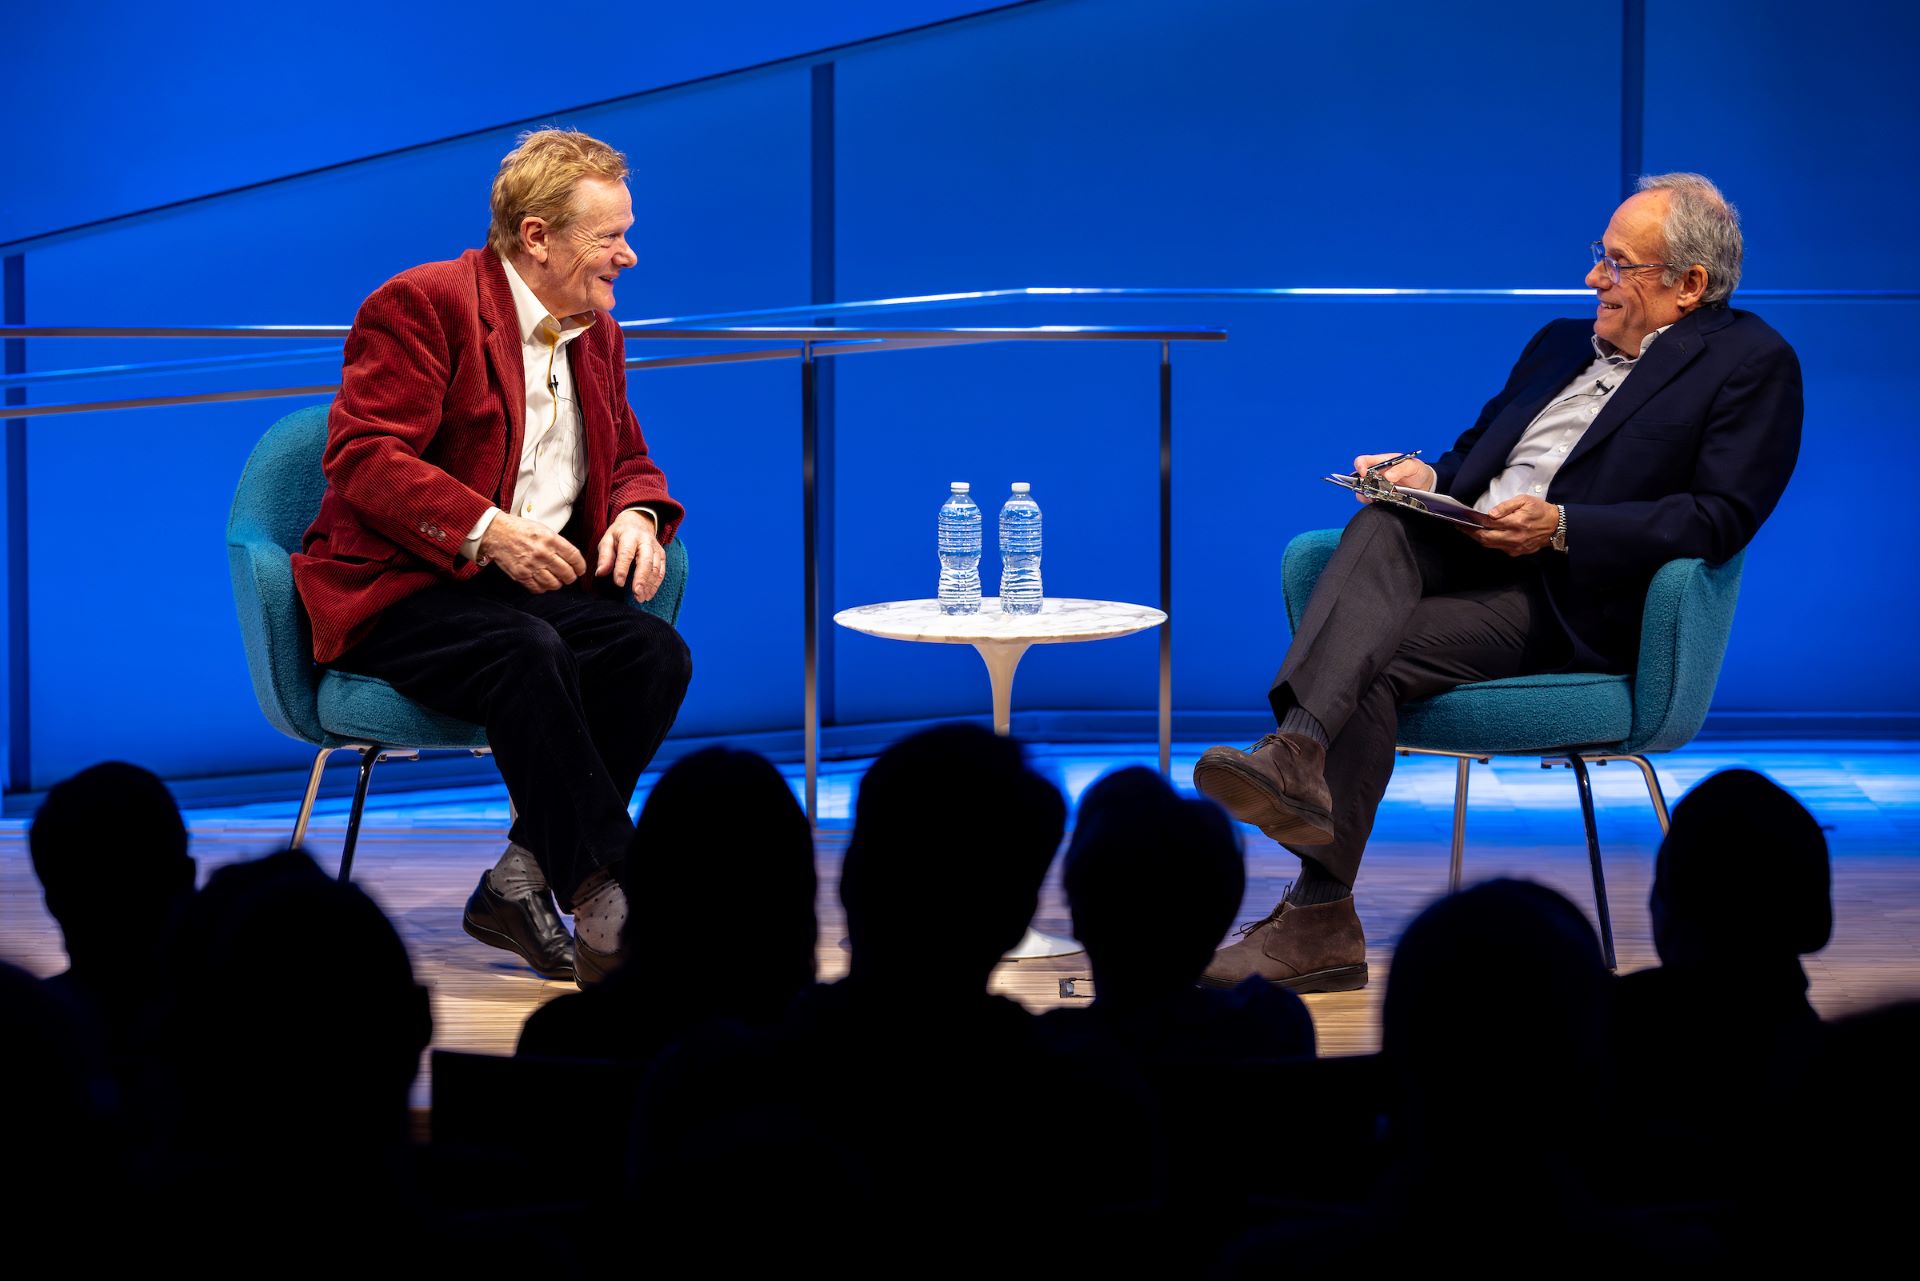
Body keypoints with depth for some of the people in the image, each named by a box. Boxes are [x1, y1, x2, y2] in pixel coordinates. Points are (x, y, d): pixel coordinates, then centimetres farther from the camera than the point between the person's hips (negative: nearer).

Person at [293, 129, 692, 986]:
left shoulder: (595, 334, 16)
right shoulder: (423, 304, -8)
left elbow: (629, 463, 25)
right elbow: (361, 456, -16)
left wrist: (638, 515, -1)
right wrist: (487, 532, -28)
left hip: (541, 581, 7)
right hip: (400, 587, -7)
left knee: (655, 652, -23)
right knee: (530, 655, -37)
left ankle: (518, 884, -19)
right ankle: (606, 904, -38)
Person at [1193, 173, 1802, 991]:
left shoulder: (1751, 363, 3)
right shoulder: (1560, 344, 27)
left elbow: (1719, 520, -10)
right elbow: (1472, 455, 29)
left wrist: (1561, 526, -19)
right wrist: (1429, 478, 3)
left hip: (1574, 602, -6)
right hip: (1459, 551, 6)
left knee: (1375, 661, -30)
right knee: (1380, 527, -31)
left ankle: (1318, 917, -34)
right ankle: (1296, 751, -51)